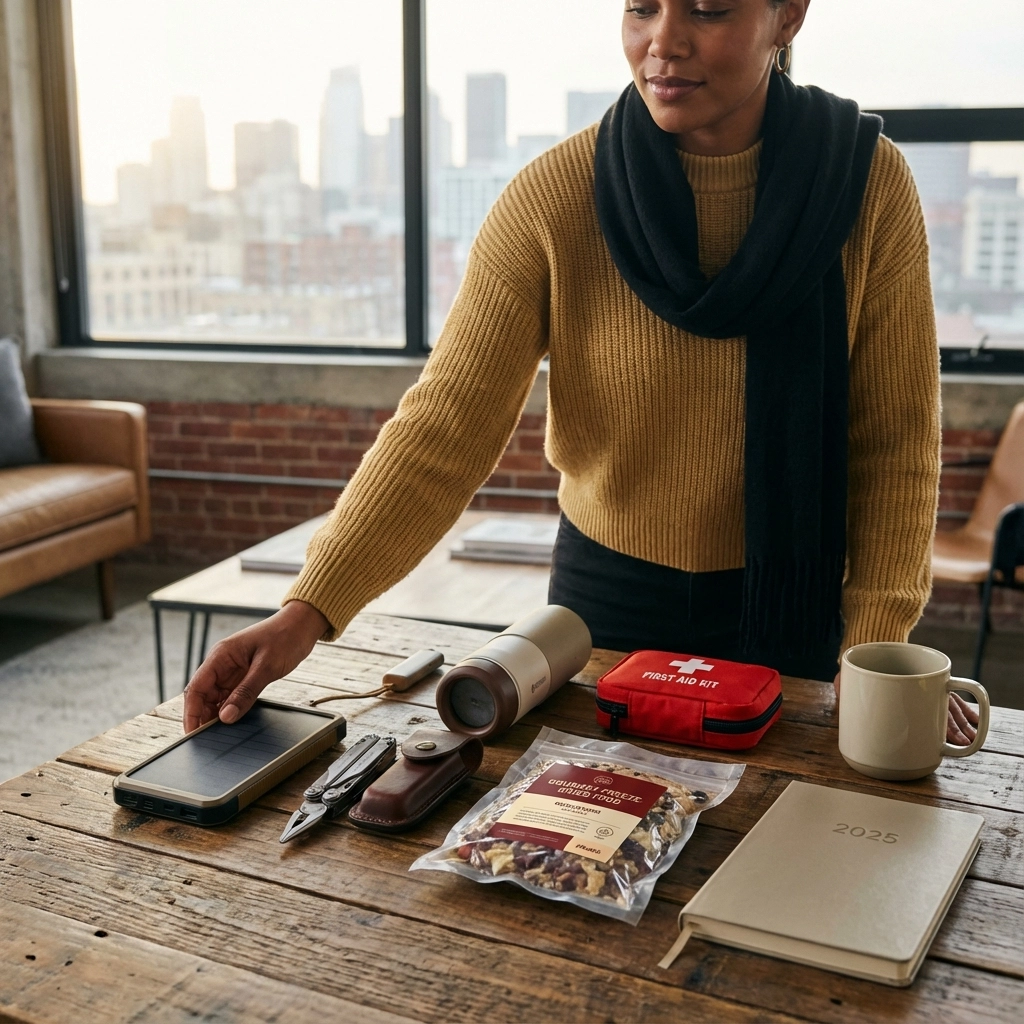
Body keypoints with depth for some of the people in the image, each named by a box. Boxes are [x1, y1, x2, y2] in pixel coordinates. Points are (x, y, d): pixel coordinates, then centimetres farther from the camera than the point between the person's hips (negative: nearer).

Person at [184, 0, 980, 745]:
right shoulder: (554, 197, -15)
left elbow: (894, 444, -8)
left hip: (788, 612, 1)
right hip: (606, 597, 0)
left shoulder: (870, 185, -12)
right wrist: (309, 611, -28)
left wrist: (877, 651, -16)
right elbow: (447, 427, -19)